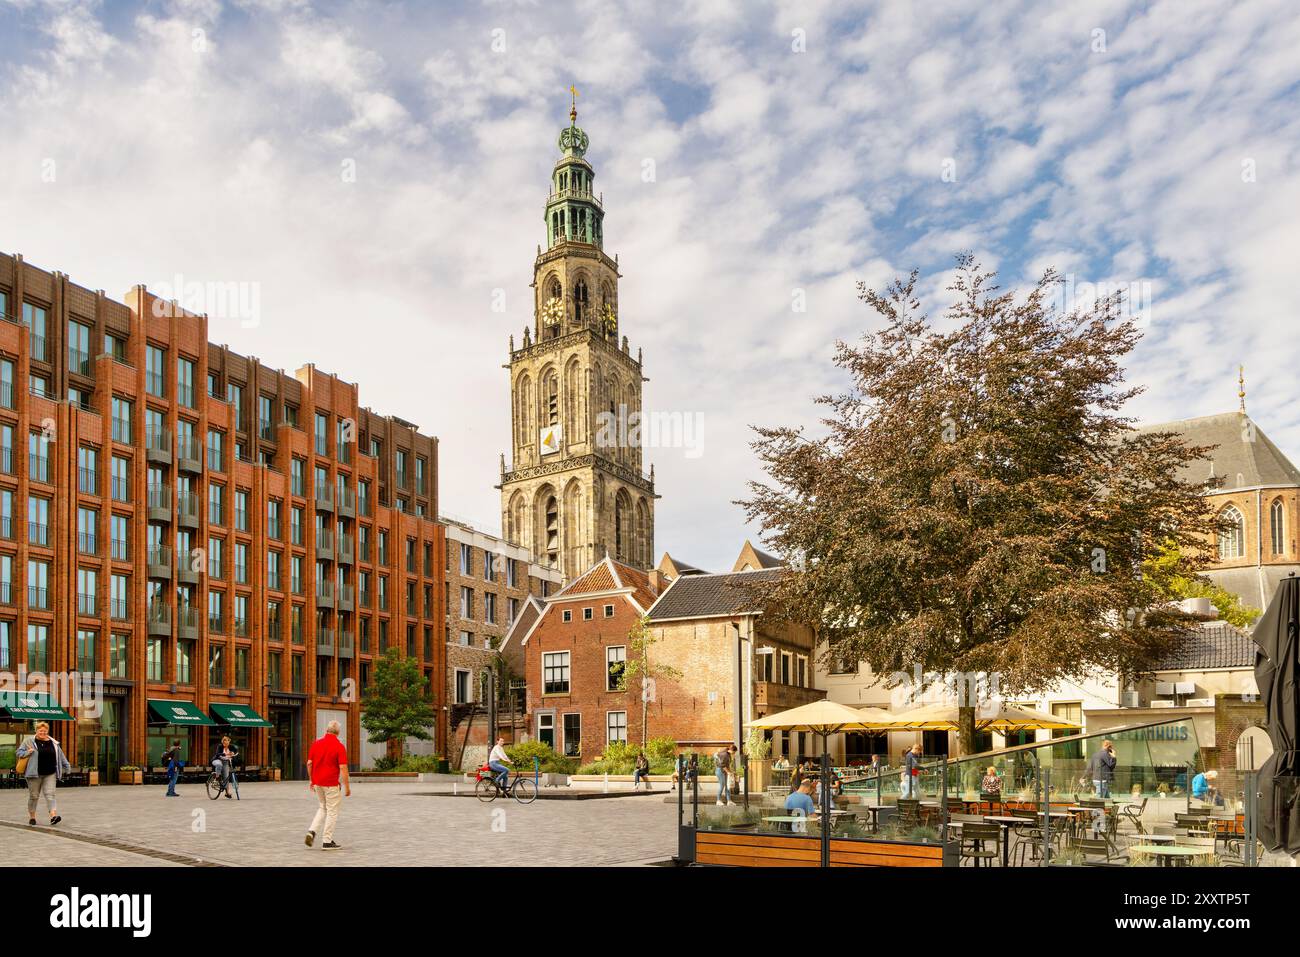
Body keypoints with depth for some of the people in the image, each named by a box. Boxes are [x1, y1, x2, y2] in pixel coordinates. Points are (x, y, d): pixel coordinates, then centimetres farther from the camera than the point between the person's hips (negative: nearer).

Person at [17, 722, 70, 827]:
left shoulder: (53, 743, 10)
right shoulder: (29, 741, 3)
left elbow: (60, 757, 16)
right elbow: (19, 752, 6)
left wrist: (66, 767, 16)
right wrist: (27, 753, -14)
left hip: (50, 774, 1)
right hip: (34, 774, -1)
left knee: (50, 794, -8)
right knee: (34, 796, 7)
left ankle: (53, 816, -19)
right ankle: (32, 817, 23)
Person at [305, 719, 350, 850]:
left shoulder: (317, 743, 4)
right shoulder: (339, 746, -12)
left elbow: (309, 763, 6)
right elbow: (343, 768, -16)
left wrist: (311, 780, 18)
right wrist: (347, 787, -10)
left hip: (317, 783, 6)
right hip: (331, 784, -6)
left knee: (322, 808, 22)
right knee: (332, 811, 4)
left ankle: (312, 831, 4)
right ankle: (327, 842, 6)